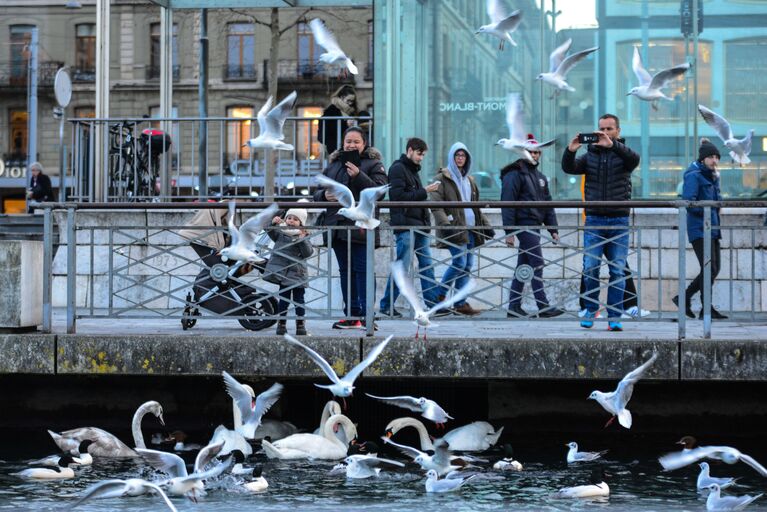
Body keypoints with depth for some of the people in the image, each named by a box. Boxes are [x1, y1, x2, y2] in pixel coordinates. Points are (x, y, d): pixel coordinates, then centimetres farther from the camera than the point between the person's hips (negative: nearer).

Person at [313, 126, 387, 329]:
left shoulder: (373, 164, 3)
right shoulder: (333, 165, 19)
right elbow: (317, 193, 21)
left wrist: (358, 175, -20)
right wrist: (324, 195, -3)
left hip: (360, 227, -6)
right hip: (337, 227, 6)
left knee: (362, 269, -9)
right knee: (346, 271, 9)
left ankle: (367, 314, -9)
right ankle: (351, 314, 13)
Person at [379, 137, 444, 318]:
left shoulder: (413, 170, 20)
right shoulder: (397, 169, -7)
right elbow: (398, 196, -17)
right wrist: (424, 192, -15)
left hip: (419, 225, 9)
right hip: (405, 225, -9)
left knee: (427, 265, 6)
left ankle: (433, 303, 7)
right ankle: (386, 305, 0)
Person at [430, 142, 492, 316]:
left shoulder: (469, 180, 21)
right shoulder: (442, 178, -1)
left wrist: (484, 224, 20)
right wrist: (444, 222, -23)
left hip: (470, 228, 7)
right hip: (454, 228, -7)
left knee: (467, 266, 4)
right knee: (460, 262, -16)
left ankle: (460, 303, 9)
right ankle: (440, 295, -4)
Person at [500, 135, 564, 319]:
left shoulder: (540, 177, 20)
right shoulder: (515, 174, -6)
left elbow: (548, 205, 21)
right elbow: (507, 204, -12)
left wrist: (553, 229, 13)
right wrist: (509, 231, -18)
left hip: (535, 226, 9)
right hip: (524, 225, -9)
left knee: (523, 267, 9)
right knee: (537, 264, -12)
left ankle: (514, 307, 12)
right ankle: (543, 307, -13)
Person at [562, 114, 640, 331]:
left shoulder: (622, 154, 4)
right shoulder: (590, 155, 9)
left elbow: (634, 159, -19)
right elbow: (569, 168, -4)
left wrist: (612, 145, -34)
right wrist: (570, 151, -25)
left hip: (618, 221, -1)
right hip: (594, 220, 1)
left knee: (618, 271, 0)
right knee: (590, 268, -4)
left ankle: (614, 317, 5)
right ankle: (591, 309, 13)